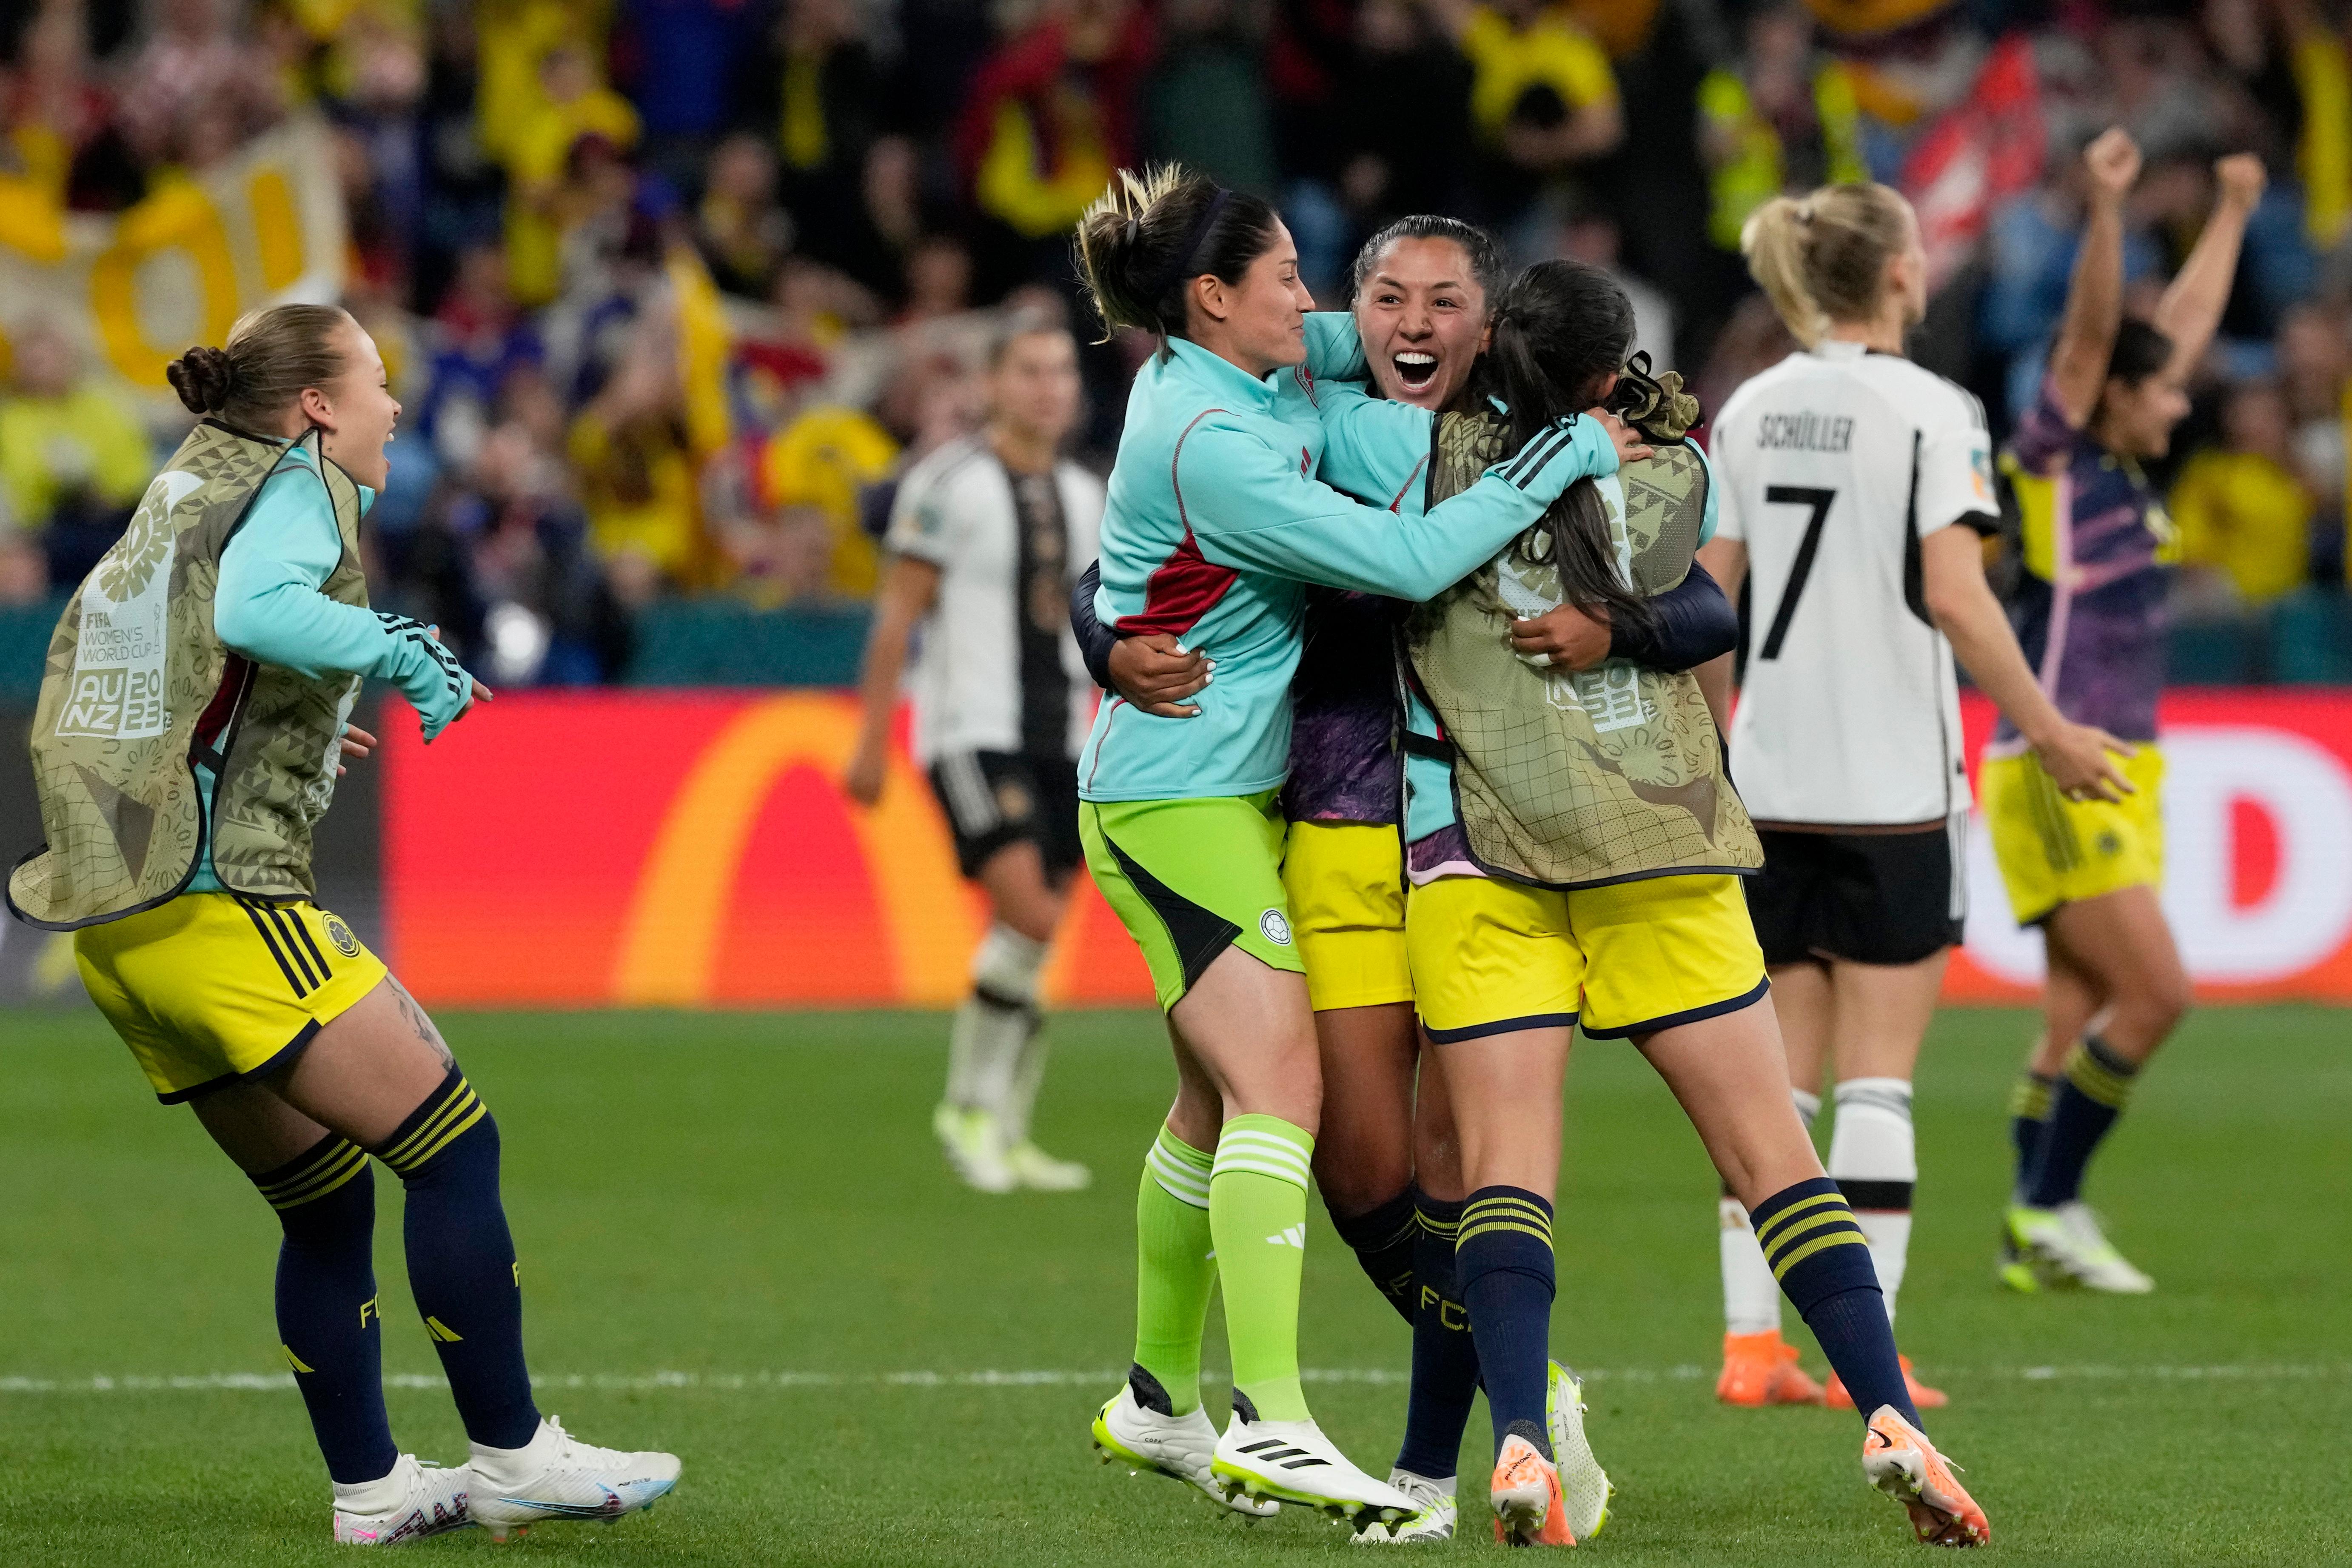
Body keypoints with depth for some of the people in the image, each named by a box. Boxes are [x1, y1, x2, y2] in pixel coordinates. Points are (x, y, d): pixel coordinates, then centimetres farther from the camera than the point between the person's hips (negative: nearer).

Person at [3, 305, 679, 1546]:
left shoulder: (187, 489, 20)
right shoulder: (297, 484, -5)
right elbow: (255, 609, -26)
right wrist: (399, 652, -14)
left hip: (113, 921, 9)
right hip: (224, 909, -9)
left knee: (325, 1200, 15)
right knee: (454, 1144, -4)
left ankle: (370, 1488, 17)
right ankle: (513, 1456, -1)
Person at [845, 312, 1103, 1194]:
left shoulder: (1085, 498, 14)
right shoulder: (951, 484, -5)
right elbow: (898, 615, -5)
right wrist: (873, 741, -7)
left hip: (1060, 742, 6)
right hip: (971, 733, -6)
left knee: (1034, 942, 4)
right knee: (1028, 919, -18)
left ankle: (1004, 1140, 12)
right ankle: (970, 1107, -4)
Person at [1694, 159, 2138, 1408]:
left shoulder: (1749, 411, 7)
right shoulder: (1931, 412, -9)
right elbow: (1955, 600, -15)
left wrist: (1708, 742, 20)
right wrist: (2047, 732, -5)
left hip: (1773, 781, 5)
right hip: (1892, 785, -5)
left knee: (1774, 1072, 8)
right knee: (1876, 1076, -1)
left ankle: (1750, 1343, 4)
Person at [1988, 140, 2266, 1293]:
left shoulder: (2122, 471, 13)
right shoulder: (2055, 460, -8)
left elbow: (2186, 321, 24)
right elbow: (2090, 329, -22)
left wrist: (2232, 216, 33)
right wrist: (2107, 210, -32)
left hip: (2112, 775, 9)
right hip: (2059, 774, -9)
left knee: (2081, 1014, 6)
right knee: (2155, 992, -12)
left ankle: (2035, 1239, 7)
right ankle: (2049, 1207, -6)